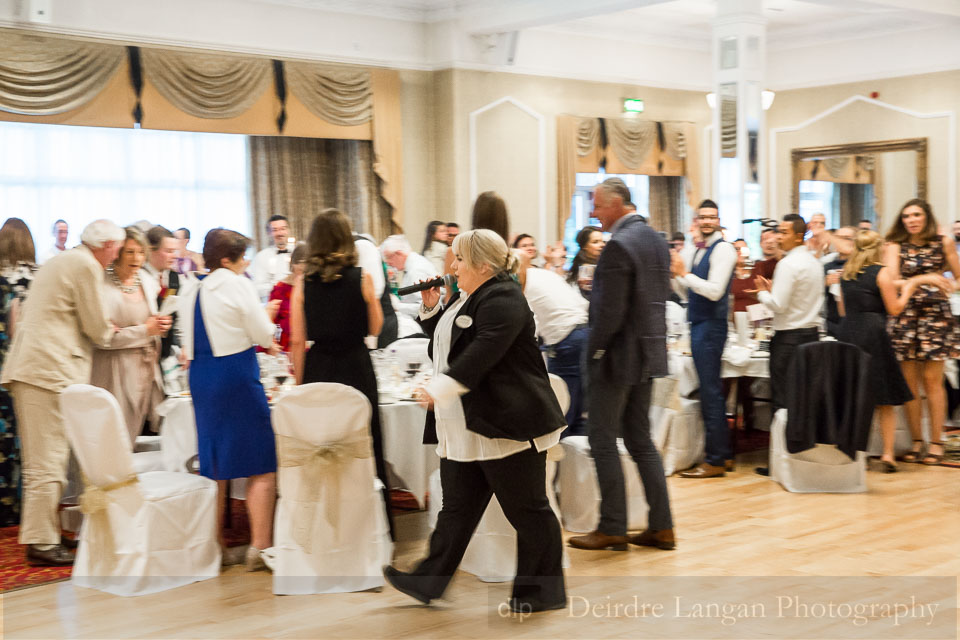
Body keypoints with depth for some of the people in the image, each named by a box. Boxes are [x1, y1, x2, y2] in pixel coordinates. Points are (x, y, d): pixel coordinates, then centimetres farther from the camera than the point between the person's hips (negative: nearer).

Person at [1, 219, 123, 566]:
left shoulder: (57, 262, 23)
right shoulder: (87, 266, -8)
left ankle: (40, 536, 21)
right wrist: (108, 332, 13)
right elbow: (98, 329, -9)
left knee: (39, 460, 14)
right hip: (51, 371, -10)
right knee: (48, 462, -7)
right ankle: (41, 542, -4)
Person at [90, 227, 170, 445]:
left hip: (148, 370, 7)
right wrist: (145, 330, -14)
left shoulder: (148, 284, 12)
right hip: (117, 374, -6)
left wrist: (160, 326, 5)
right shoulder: (103, 287, -10)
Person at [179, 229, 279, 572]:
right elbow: (264, 333, -10)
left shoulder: (192, 292, 12)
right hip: (237, 375, -7)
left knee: (213, 466, 13)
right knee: (261, 466, -1)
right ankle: (259, 546, -4)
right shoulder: (238, 284, -8)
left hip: (200, 377, 7)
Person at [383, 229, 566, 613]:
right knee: (457, 508, 14)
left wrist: (440, 388, -33)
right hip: (466, 428, 10)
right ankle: (429, 581, 19)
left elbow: (482, 353, -27)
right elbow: (446, 343, 25)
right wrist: (432, 309, 10)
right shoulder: (466, 297, 17)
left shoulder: (502, 300, -15)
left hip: (507, 424, -10)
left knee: (527, 510, 0)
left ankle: (544, 592, 11)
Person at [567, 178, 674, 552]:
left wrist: (594, 349, -11)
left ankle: (612, 528, 5)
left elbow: (611, 310, -22)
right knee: (640, 438, 14)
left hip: (619, 354, -9)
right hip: (650, 352, 9)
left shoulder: (619, 246, -19)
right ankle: (661, 526, 14)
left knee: (603, 440, 0)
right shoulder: (656, 240, 11)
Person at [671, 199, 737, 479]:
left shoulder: (723, 249, -11)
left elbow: (714, 291, -20)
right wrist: (676, 273, 3)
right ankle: (723, 453, 24)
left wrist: (685, 273, -19)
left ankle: (715, 461, -2)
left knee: (710, 393, -7)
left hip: (711, 327, -9)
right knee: (711, 391, 14)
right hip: (698, 325, 10)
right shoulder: (695, 252, 15)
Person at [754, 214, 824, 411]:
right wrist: (773, 290, 20)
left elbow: (778, 305, -17)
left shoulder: (787, 264, -13)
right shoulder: (815, 263, 14)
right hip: (812, 333, 9)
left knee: (783, 399, -4)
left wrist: (762, 292, 1)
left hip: (789, 337, -8)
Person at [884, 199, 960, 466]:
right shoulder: (895, 246, 5)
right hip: (905, 316, 1)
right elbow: (891, 279, -10)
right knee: (909, 381, 1)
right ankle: (916, 441, 11)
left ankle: (936, 442, 4)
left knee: (932, 379, -3)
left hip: (936, 314, -1)